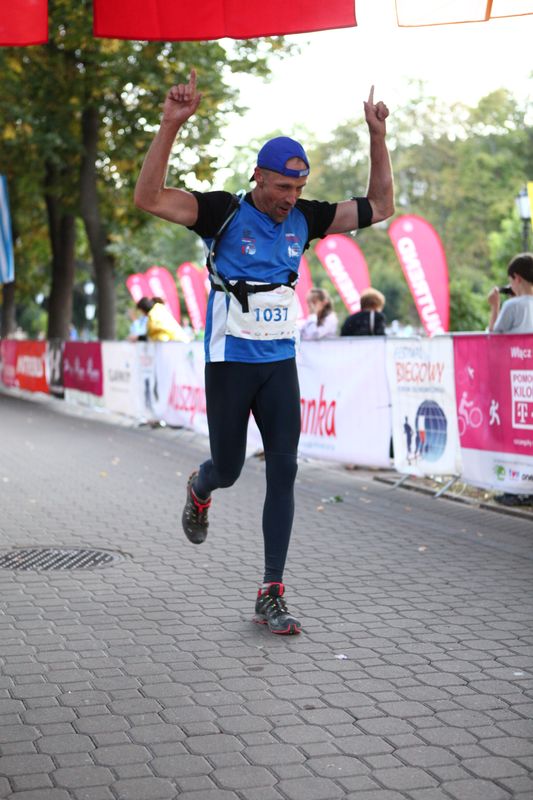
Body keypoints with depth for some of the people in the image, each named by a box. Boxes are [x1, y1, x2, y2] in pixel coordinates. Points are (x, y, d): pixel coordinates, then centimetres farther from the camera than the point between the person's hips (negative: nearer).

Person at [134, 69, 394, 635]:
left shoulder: (304, 218, 3)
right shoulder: (224, 213, -10)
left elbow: (379, 206, 9)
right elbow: (149, 197, -23)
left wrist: (377, 136, 0)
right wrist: (171, 125, -31)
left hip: (280, 362, 4)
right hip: (229, 361, -3)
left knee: (283, 471, -5)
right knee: (228, 468, 6)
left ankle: (271, 597, 1)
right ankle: (199, 490, 48)